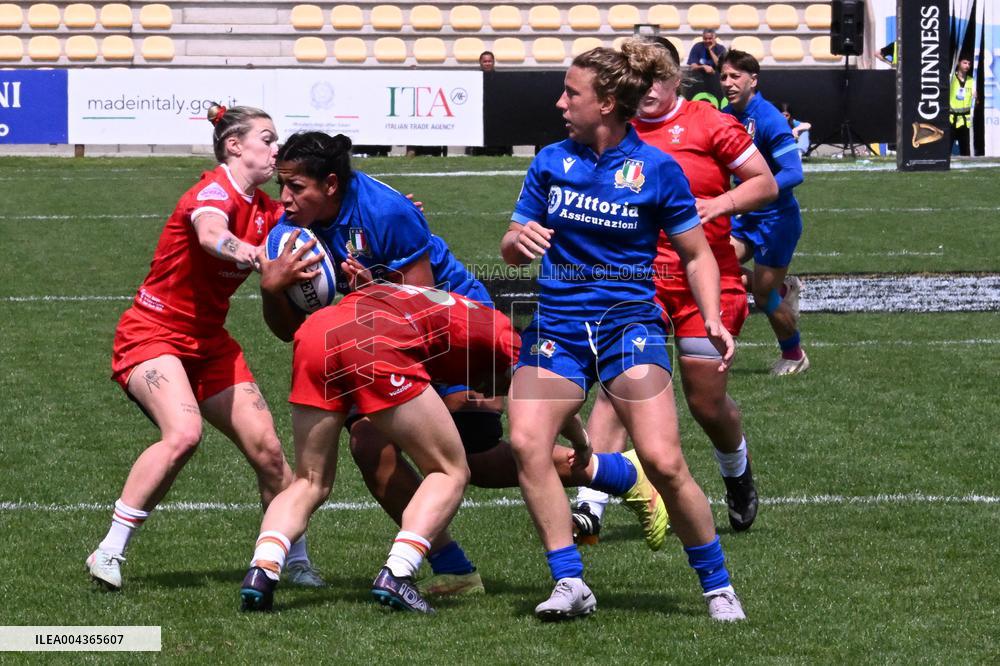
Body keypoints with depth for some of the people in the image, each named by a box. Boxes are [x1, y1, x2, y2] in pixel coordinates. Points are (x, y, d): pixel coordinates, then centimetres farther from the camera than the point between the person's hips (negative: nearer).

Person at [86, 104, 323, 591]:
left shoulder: (265, 210, 6)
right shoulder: (214, 191, -18)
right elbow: (211, 235, -41)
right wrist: (254, 255, -62)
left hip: (208, 343, 8)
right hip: (153, 335, -8)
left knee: (266, 447, -2)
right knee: (183, 433, -29)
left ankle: (296, 561, 13)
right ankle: (109, 553, -22)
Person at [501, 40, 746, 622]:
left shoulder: (658, 170, -3)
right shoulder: (551, 162, 6)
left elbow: (697, 254, 6)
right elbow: (511, 249, 12)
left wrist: (712, 319, -10)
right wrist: (519, 240, -12)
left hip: (629, 322, -3)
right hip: (557, 326, 3)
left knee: (663, 461, -14)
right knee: (527, 443, -19)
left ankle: (718, 587, 3)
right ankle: (570, 584, -14)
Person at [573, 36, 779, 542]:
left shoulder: (709, 125, -4)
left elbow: (766, 184, 0)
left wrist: (720, 203, -16)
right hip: (637, 278, 2)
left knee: (707, 403, 6)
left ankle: (737, 471, 40)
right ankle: (590, 505, -20)